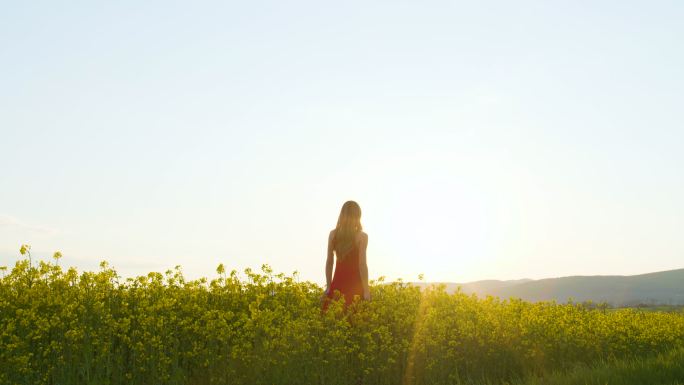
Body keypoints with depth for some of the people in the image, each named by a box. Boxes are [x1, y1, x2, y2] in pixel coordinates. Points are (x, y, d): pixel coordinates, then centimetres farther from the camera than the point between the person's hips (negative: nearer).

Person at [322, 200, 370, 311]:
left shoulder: (333, 234, 4)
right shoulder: (361, 236, -7)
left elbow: (329, 262, 6)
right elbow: (362, 264, -11)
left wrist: (329, 286, 13)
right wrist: (366, 290, -7)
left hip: (338, 282, 3)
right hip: (355, 284, -3)